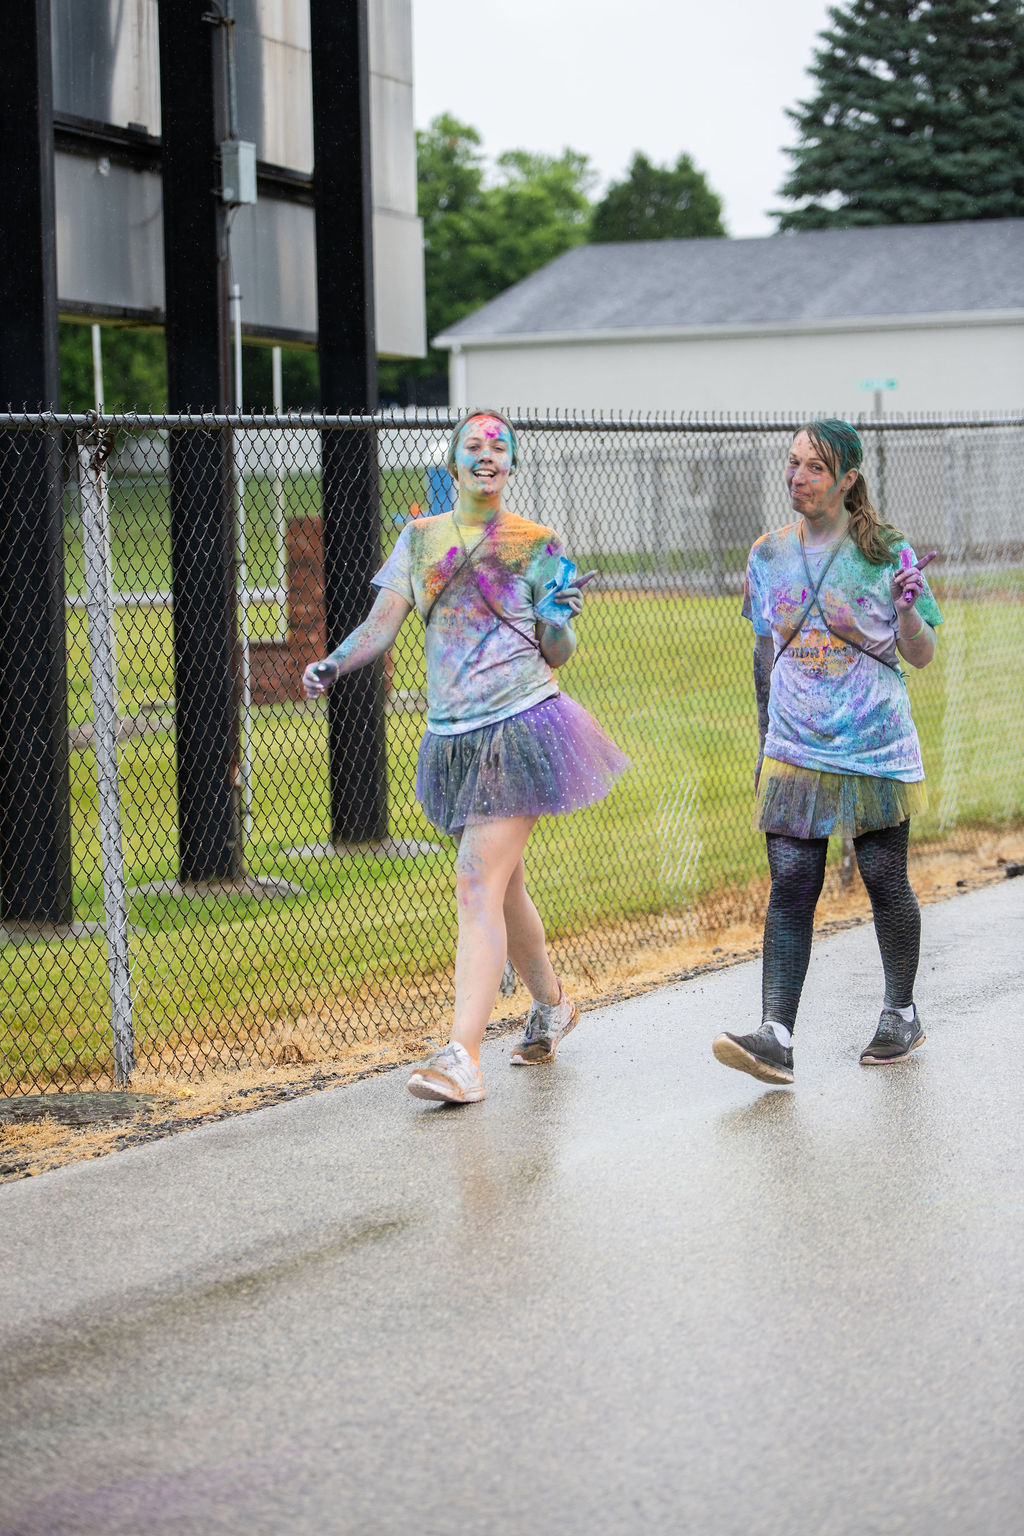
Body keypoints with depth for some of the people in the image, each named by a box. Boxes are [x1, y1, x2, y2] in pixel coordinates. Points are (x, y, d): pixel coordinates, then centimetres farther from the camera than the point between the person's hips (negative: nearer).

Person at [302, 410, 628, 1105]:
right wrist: (333, 664, -16)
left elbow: (557, 654, 4)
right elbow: (382, 624, 2)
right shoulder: (421, 538, 10)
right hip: (455, 737, 5)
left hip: (522, 727, -5)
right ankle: (552, 1003, 41)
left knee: (480, 888, -14)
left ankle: (463, 1057, -19)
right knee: (503, 887, 17)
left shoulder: (538, 545, 1)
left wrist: (559, 615, -17)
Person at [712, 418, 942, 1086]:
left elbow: (922, 655, -1)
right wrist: (765, 739, 19)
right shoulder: (769, 555, 7)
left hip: (877, 749, -2)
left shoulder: (887, 553, -3)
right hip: (795, 751, 2)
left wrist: (907, 608, -20)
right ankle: (776, 1037, -15)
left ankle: (902, 1013, 27)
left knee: (885, 881, 6)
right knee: (791, 886, -8)